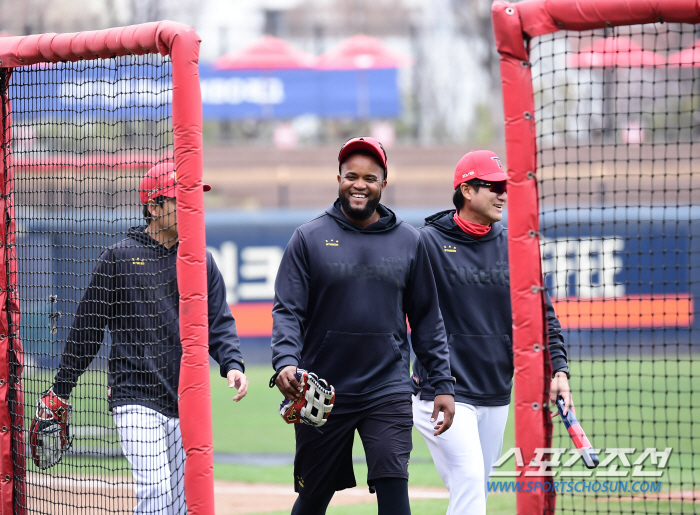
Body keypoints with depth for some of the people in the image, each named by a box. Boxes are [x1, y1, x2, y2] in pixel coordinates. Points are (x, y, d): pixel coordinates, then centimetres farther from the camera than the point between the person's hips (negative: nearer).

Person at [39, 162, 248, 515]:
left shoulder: (201, 261, 10)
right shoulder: (119, 258, -2)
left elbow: (219, 323, 12)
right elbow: (88, 327, 3)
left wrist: (232, 363, -8)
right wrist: (61, 388, 6)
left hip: (186, 404, 5)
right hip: (137, 401, -5)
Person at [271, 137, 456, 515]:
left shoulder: (408, 241, 7)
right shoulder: (309, 238, 1)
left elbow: (426, 318, 11)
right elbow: (287, 311, -4)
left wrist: (443, 383, 5)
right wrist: (285, 362, -22)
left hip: (388, 390, 0)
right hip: (322, 393, 0)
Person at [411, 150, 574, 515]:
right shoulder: (428, 242, -6)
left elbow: (541, 313, 12)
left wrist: (558, 368, -1)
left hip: (496, 398, 6)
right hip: (444, 393, -6)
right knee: (468, 482, -18)